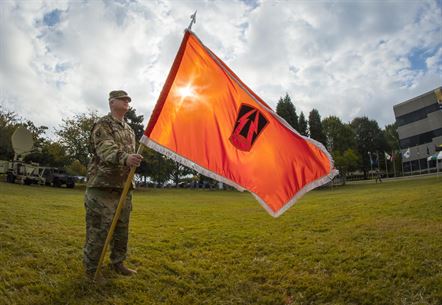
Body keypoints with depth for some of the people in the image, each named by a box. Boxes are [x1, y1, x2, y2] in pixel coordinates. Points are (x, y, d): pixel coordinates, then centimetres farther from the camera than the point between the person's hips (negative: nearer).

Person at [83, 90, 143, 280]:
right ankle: (91, 271, 12)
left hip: (124, 186, 8)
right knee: (98, 229, -3)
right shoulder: (102, 125, -6)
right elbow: (106, 149, -23)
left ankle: (117, 264, 28)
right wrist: (125, 158, -42)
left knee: (122, 228, 14)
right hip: (103, 185, -7)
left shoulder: (129, 129, 19)